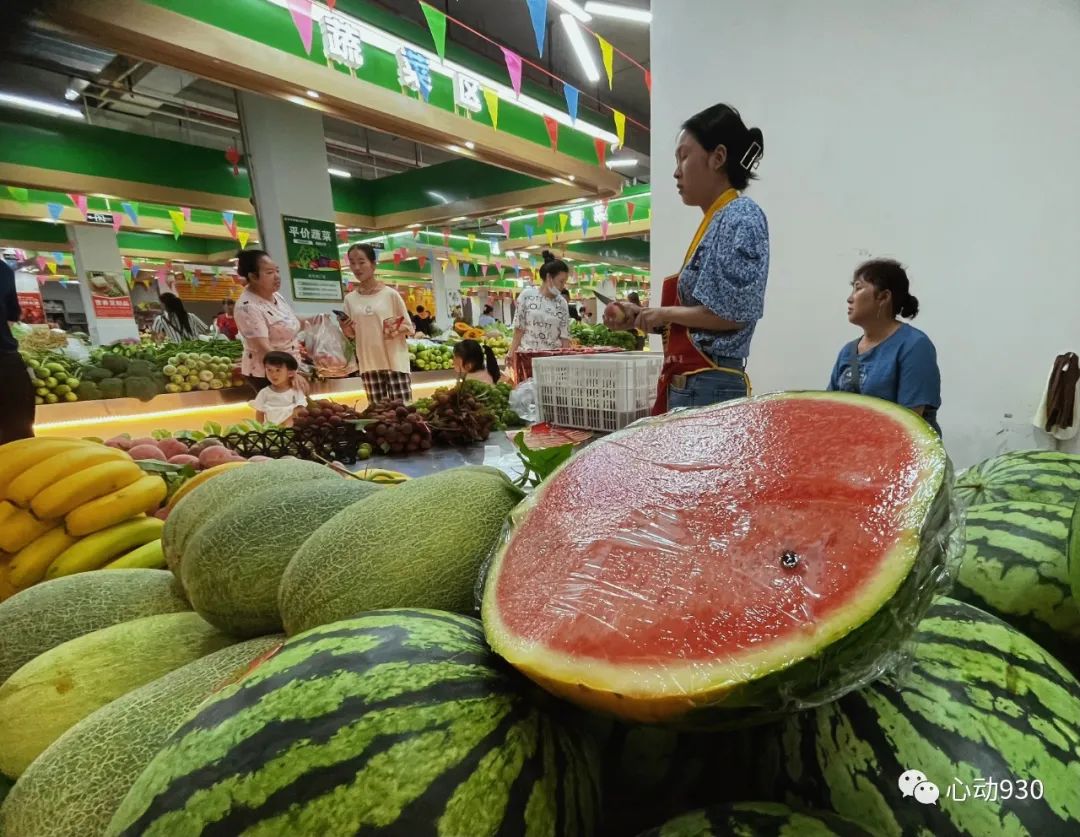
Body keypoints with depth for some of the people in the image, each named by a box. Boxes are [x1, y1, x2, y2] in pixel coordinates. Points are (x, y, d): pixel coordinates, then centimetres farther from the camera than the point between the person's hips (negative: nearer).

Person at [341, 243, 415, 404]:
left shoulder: (390, 294, -4)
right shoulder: (350, 299, 7)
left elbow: (410, 328, 1)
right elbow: (352, 334, 15)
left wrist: (397, 330, -18)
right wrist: (346, 331, -7)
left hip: (394, 361, -3)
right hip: (369, 362, 4)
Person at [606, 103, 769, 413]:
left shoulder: (741, 218, -8)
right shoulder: (715, 222, 17)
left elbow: (732, 313, -18)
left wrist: (666, 313, -7)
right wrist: (640, 317, 10)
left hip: (709, 388, -8)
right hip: (689, 386, 8)